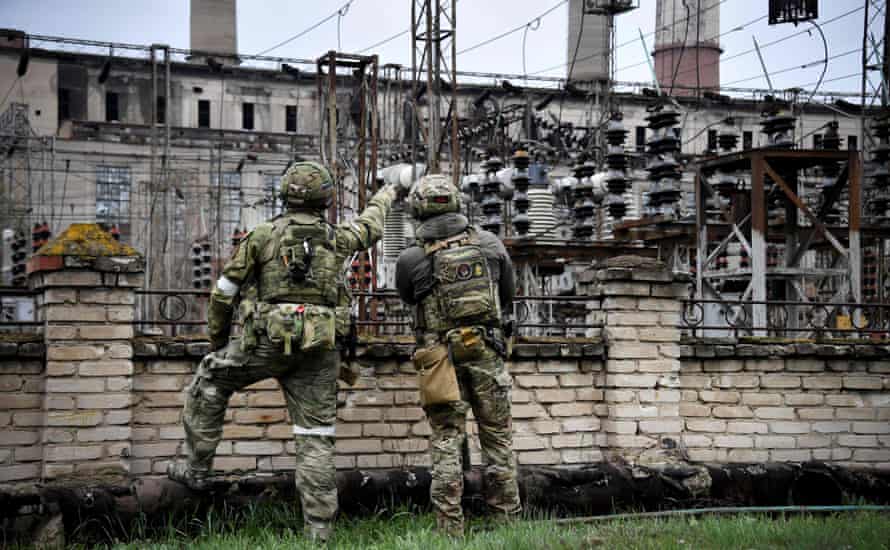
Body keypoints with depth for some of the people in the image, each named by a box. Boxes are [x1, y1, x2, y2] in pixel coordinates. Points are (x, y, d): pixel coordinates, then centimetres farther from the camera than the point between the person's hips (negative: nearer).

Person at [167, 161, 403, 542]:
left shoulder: (263, 235, 2)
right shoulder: (336, 239, 9)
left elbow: (225, 291, 6)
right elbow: (369, 227, 32)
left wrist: (217, 337, 20)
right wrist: (384, 197, 53)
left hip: (267, 341, -2)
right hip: (319, 349, 2)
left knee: (209, 382, 21)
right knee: (316, 436, 5)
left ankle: (197, 468, 21)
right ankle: (319, 530, 3)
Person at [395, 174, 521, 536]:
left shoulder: (412, 260, -8)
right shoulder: (491, 245, -1)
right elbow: (507, 297, 13)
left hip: (440, 358, -1)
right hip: (486, 353, 1)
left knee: (447, 442, 5)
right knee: (498, 438, 11)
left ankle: (450, 529, 4)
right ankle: (508, 520, 14)